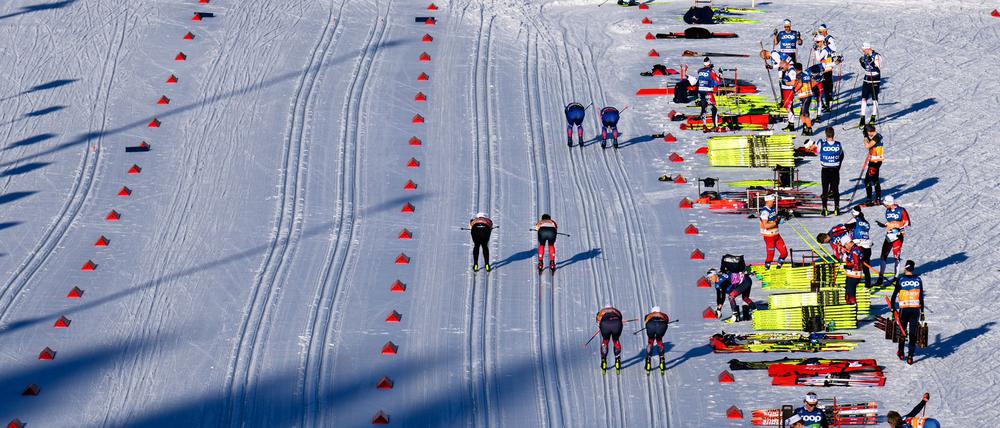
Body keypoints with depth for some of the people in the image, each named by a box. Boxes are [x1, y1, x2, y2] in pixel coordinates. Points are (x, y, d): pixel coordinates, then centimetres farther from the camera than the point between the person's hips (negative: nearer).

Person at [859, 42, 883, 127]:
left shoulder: (876, 56, -14)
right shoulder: (865, 56, 7)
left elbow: (878, 69, -19)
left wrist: (871, 62, -31)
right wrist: (862, 63, -2)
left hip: (875, 80, -6)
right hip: (867, 79, 6)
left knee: (874, 99, 5)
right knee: (864, 98, -2)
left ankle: (873, 118, 16)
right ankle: (862, 119, -3)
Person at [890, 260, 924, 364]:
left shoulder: (900, 280, -6)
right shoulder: (918, 280, 0)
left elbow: (894, 295, -5)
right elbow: (921, 297, 4)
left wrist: (893, 308, 5)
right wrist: (922, 312, 12)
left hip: (903, 309, -1)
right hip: (915, 309, 1)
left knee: (902, 331, 18)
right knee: (913, 333, 2)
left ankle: (901, 353, 29)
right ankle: (910, 356, -6)